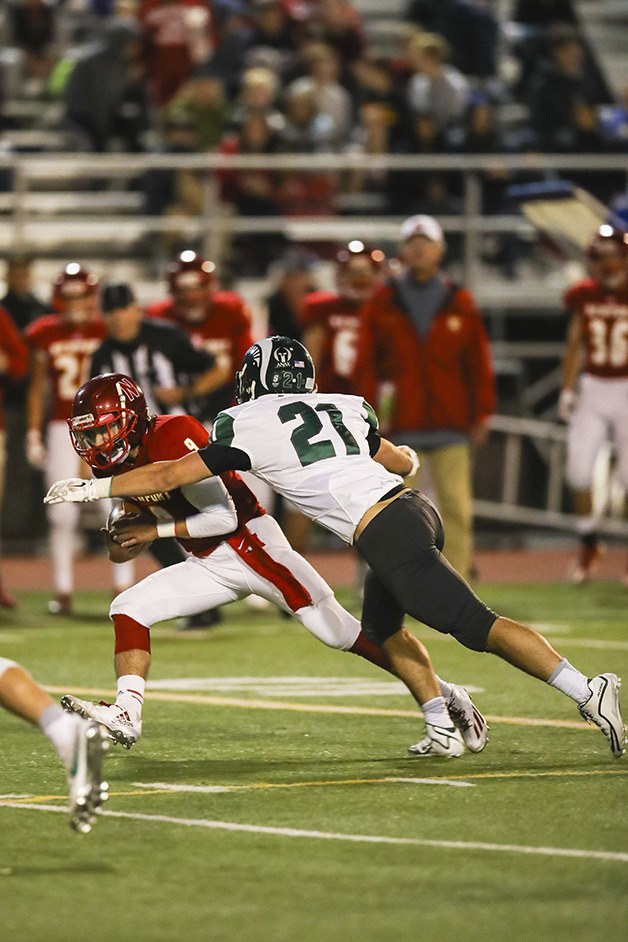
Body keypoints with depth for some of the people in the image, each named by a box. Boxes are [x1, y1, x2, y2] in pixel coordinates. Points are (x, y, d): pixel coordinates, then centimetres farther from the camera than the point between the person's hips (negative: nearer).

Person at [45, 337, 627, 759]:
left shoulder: (247, 427, 4)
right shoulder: (340, 408, 20)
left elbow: (169, 476, 11)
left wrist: (94, 488, 22)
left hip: (391, 537, -8)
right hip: (414, 508, 8)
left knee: (480, 627, -8)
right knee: (381, 627, 25)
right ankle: (442, 727, 15)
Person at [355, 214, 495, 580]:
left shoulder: (461, 303, 6)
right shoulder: (382, 303, 5)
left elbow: (479, 363, 8)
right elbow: (366, 364, 4)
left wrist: (481, 413, 4)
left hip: (451, 424, 0)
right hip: (400, 425, 0)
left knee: (458, 509, -1)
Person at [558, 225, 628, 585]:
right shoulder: (585, 296, 3)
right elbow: (575, 345, 12)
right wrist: (568, 390, 6)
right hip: (592, 390, 3)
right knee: (579, 470, -3)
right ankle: (588, 544, 16)